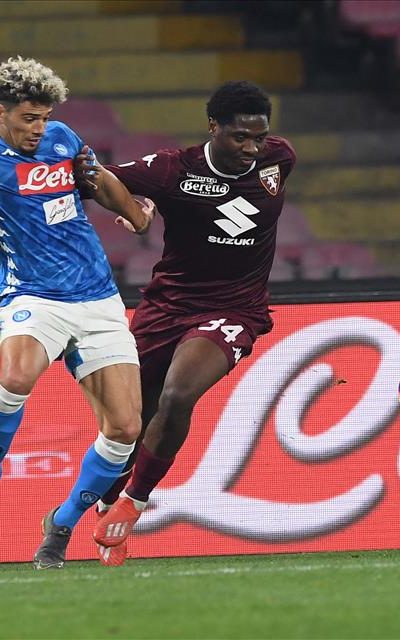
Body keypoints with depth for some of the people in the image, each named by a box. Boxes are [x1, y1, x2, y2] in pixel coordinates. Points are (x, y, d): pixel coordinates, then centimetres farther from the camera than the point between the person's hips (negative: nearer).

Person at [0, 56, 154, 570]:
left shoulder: (61, 138, 9)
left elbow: (100, 182, 28)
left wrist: (136, 212, 35)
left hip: (99, 301, 5)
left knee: (123, 427, -5)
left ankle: (62, 525, 16)